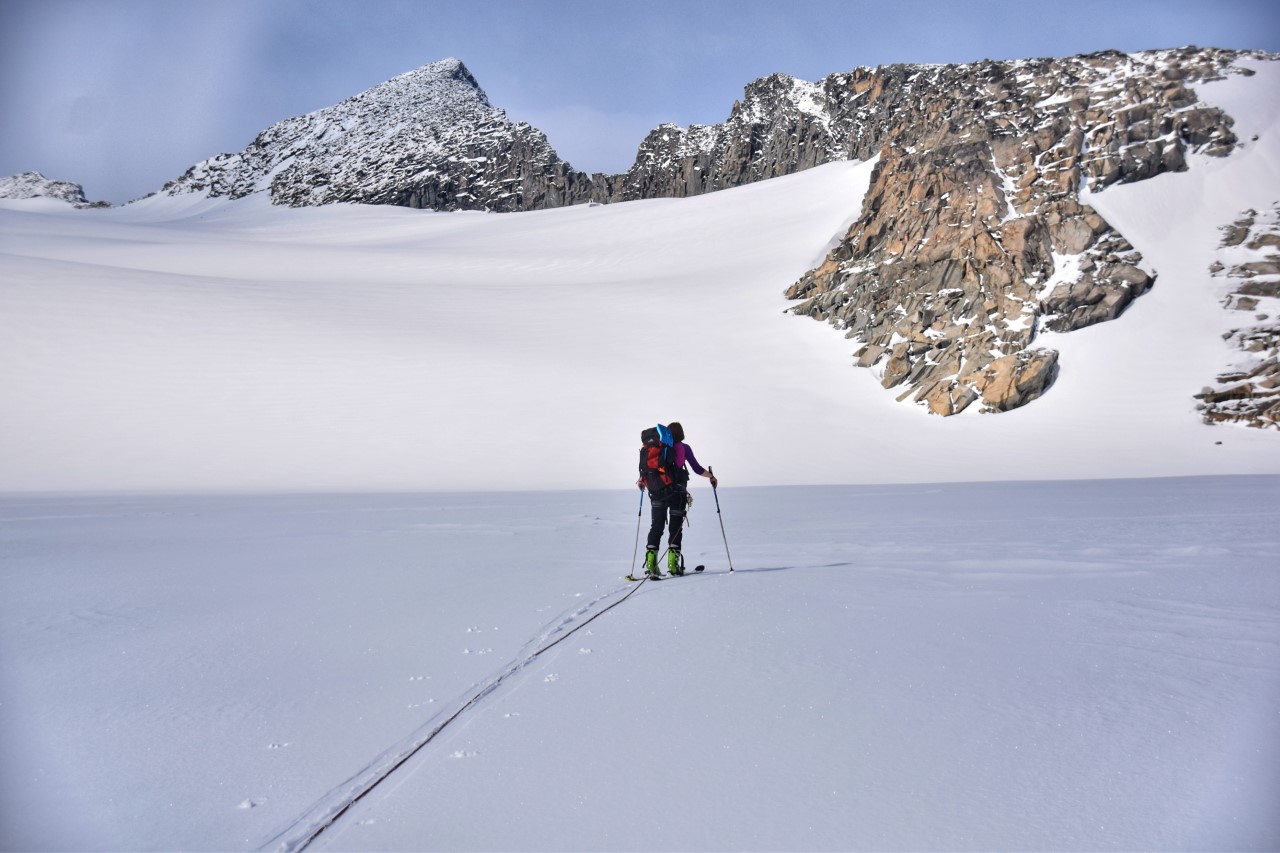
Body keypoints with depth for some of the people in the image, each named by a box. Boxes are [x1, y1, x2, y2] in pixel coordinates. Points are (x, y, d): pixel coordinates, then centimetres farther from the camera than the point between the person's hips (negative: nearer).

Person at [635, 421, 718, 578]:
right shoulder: (684, 448, 2)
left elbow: (646, 466, 5)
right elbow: (697, 469, 3)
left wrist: (641, 480, 23)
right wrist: (711, 476, 20)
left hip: (657, 492, 2)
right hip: (676, 491, -2)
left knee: (656, 527, 8)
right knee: (675, 527, 6)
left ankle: (651, 564, 1)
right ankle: (673, 564, -2)